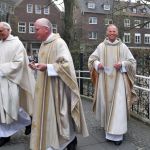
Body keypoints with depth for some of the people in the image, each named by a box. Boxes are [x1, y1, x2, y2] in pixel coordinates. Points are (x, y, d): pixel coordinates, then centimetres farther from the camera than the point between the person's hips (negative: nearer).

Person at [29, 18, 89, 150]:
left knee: (59, 114, 3)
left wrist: (47, 67, -26)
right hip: (45, 87, 9)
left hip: (56, 87, -8)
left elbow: (66, 64, -22)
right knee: (47, 114, 14)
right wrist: (38, 65, 2)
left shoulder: (59, 43, -15)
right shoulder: (44, 44, 12)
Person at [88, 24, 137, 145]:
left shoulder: (123, 47, 3)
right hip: (104, 80, 2)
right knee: (105, 103, 9)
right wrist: (97, 64, -11)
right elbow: (92, 58, 11)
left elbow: (132, 61, 4)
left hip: (118, 79, -1)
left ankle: (117, 133, 1)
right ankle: (107, 125, 31)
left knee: (118, 105, -5)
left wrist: (122, 64, -15)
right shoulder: (101, 46, 6)